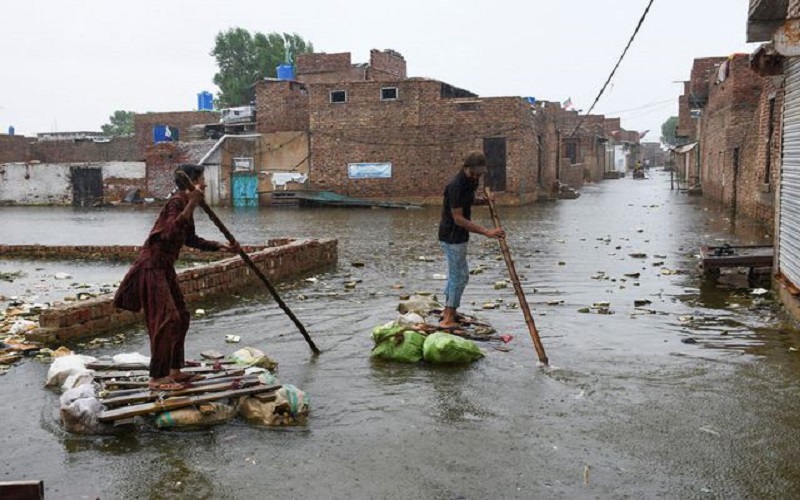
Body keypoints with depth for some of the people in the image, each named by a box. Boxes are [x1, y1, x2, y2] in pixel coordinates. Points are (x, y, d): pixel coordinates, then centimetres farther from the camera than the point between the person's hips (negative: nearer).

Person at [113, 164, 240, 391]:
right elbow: (171, 231, -34)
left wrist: (221, 246, 17)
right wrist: (191, 205, -37)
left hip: (165, 267, 10)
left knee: (181, 316, 13)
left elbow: (191, 239, 22)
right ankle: (157, 378, -5)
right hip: (152, 266, -10)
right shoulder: (176, 201, -16)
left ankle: (175, 370, 22)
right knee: (166, 319, -12)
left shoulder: (186, 203, 13)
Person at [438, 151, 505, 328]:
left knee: (455, 274, 18)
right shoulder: (456, 186, -24)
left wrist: (481, 200, 3)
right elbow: (459, 219, -27)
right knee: (460, 276, -5)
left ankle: (448, 312, 30)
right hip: (452, 236, -10)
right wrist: (487, 232, -32)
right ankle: (448, 319, 1)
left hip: (457, 236, 10)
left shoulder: (470, 181, 5)